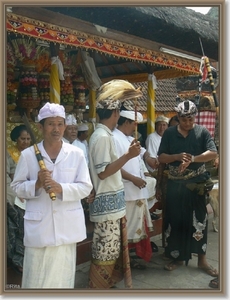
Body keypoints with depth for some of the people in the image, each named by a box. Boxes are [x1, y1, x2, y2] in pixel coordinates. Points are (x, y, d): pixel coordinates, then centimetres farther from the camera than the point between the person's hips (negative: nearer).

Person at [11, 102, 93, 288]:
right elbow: (17, 187, 4)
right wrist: (36, 184, -15)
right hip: (38, 225, 0)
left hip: (67, 225, 1)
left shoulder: (76, 154, 0)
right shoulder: (28, 155, 0)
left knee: (63, 274, 10)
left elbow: (86, 187, -1)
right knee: (36, 276, 5)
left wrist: (61, 188, -17)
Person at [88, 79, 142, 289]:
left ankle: (108, 282, 34)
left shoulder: (103, 135, 12)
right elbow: (103, 172, -21)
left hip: (112, 201, 10)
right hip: (107, 203, -10)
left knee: (113, 249, 20)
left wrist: (127, 155, 26)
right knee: (106, 251, 2)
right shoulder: (102, 137, -18)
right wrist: (128, 156, -23)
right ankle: (98, 287, 17)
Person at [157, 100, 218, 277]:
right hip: (175, 184, 1)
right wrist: (178, 157, -19)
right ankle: (177, 257, 25)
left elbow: (213, 153, -12)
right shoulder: (169, 133, 1)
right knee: (175, 220, 8)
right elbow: (161, 158, -1)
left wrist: (192, 159, -25)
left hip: (196, 183, -1)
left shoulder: (202, 132, -1)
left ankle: (202, 259, 21)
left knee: (199, 221, 6)